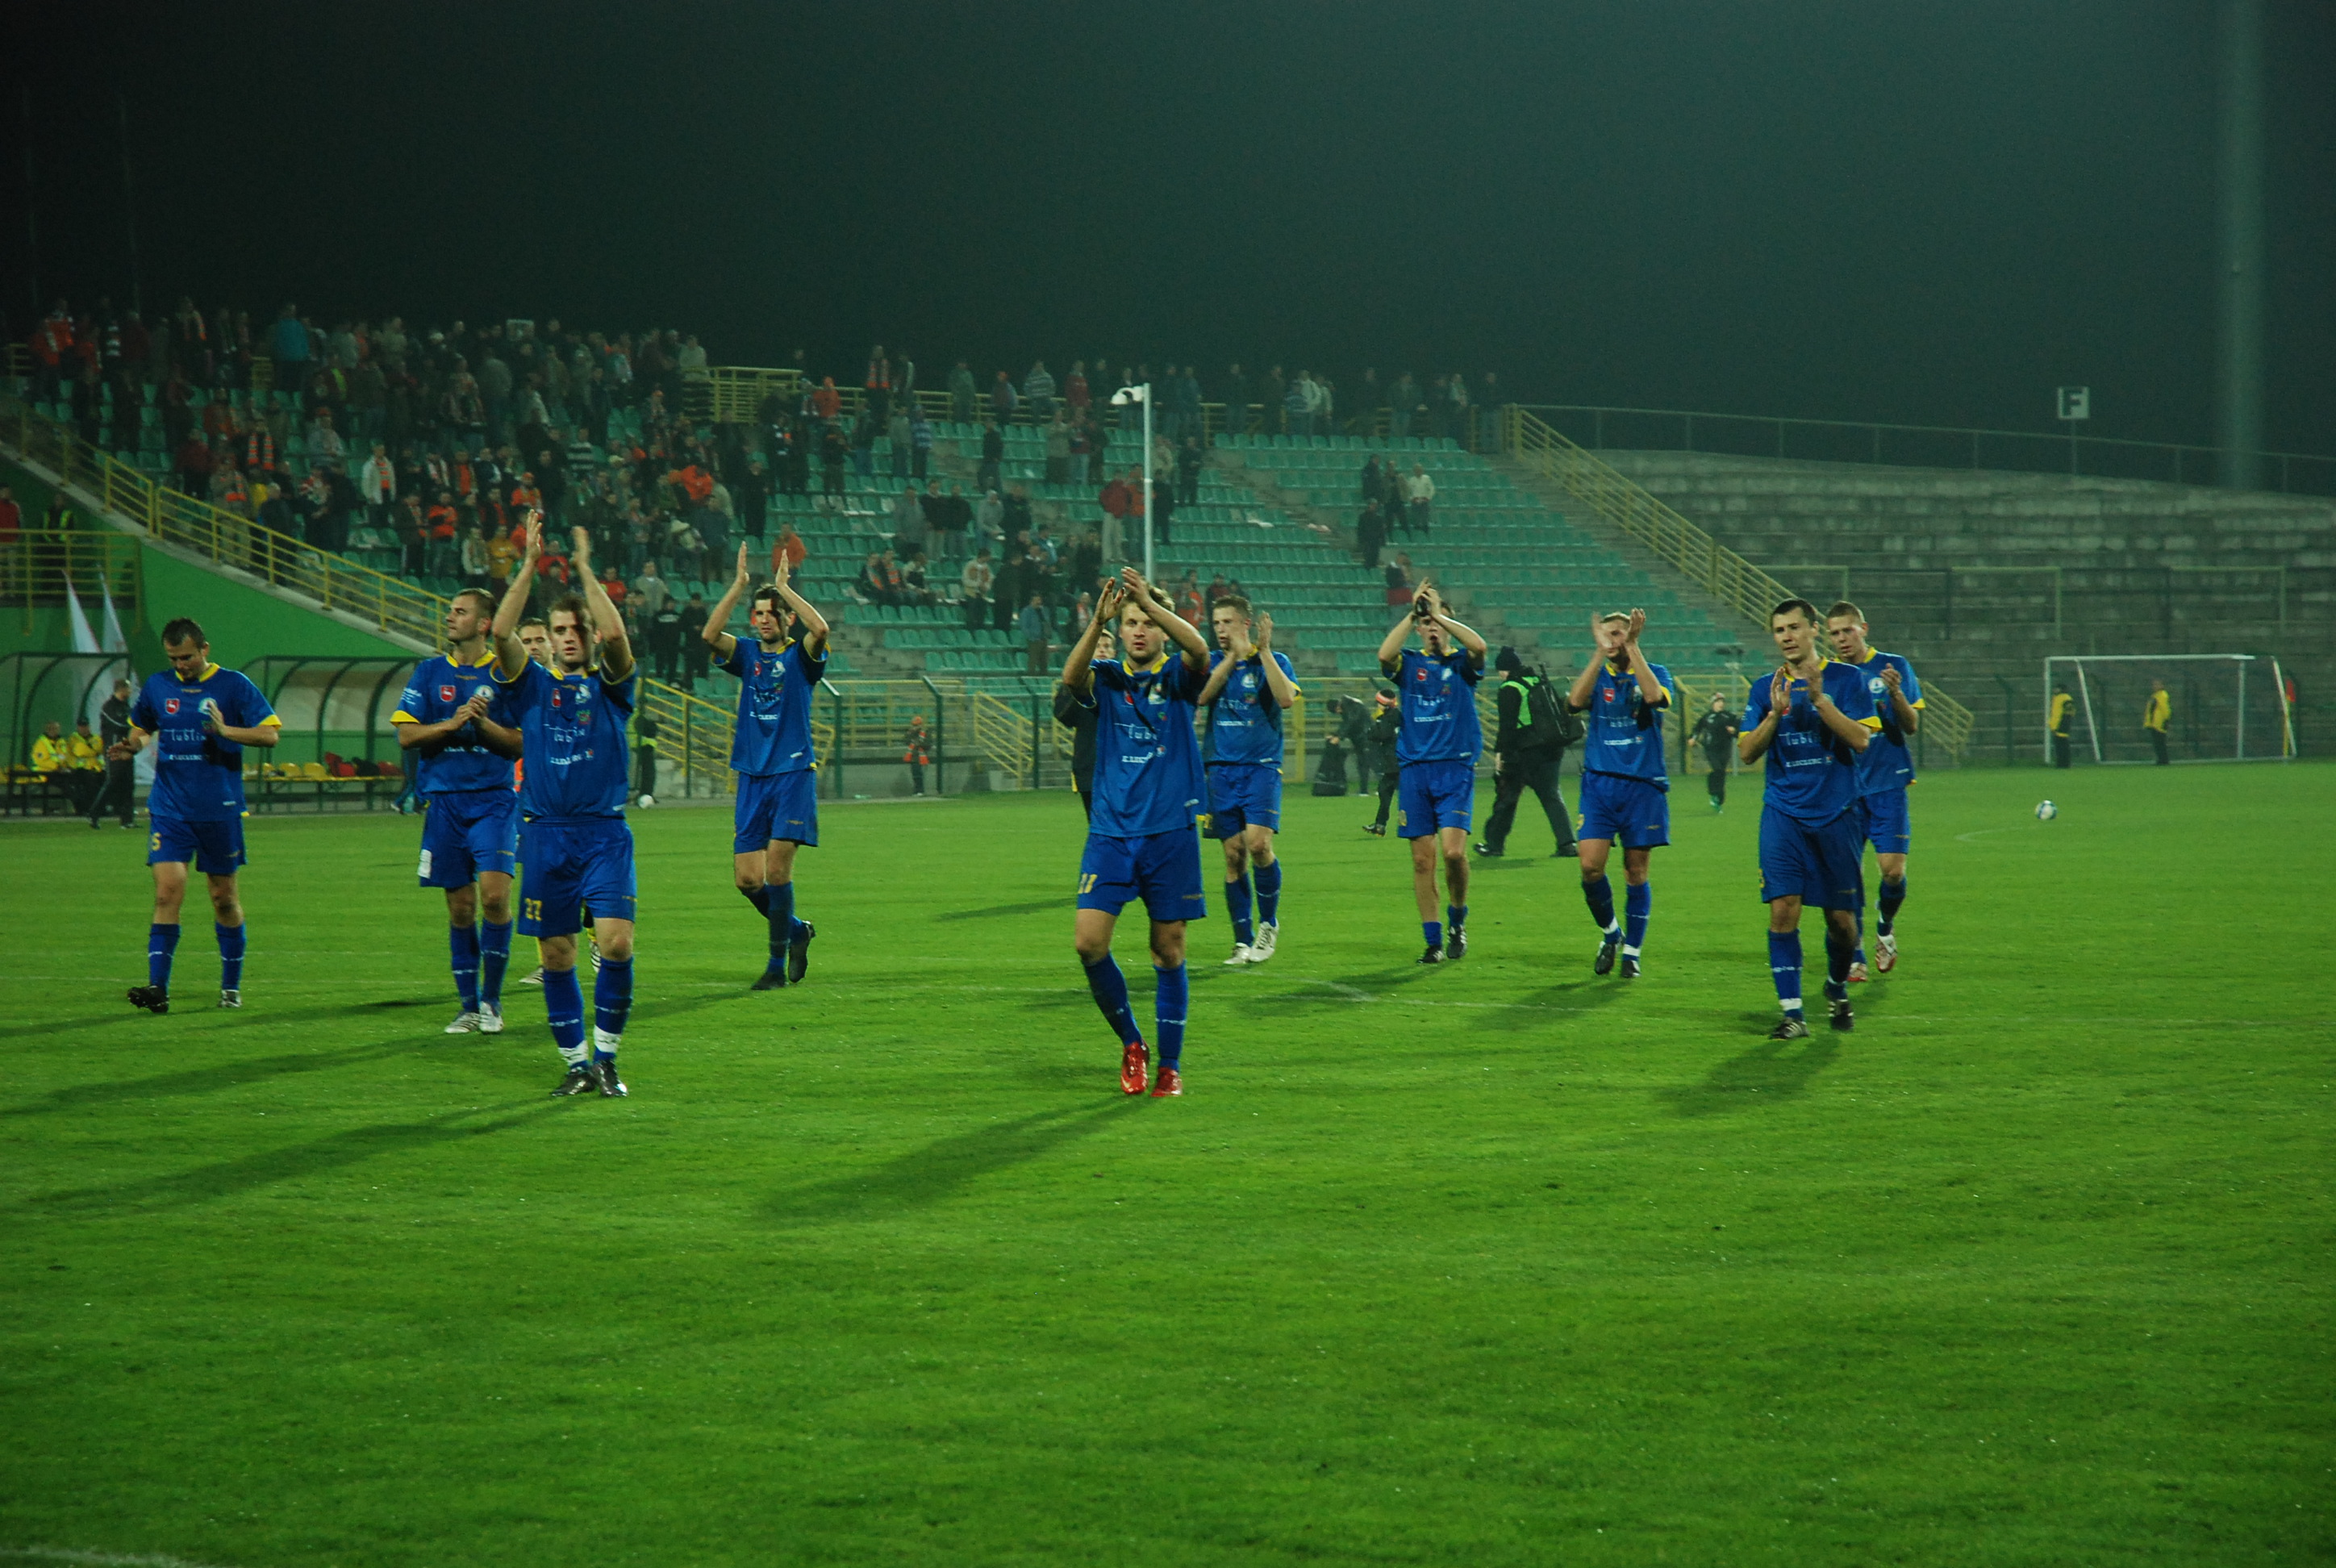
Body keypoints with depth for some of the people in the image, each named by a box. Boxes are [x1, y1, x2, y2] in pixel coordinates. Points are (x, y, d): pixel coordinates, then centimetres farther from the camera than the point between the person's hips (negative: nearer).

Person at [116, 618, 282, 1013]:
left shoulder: (234, 685, -2)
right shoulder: (157, 686, 7)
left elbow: (270, 735, -7)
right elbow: (141, 728, 24)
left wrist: (225, 730, -22)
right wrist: (132, 747, 1)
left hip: (220, 810, -1)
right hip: (170, 809, 1)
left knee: (224, 897, 8)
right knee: (167, 892, -13)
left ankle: (231, 986, 21)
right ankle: (157, 987, -16)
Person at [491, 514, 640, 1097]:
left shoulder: (610, 687, 7)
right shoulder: (533, 685, 9)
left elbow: (616, 635, -13)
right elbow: (502, 632, -6)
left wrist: (585, 568, -9)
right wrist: (529, 564, -11)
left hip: (604, 834, -2)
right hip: (545, 834, 2)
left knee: (616, 943, -15)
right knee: (556, 956, 3)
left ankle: (606, 1058, -3)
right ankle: (577, 1065, 14)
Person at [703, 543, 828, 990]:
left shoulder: (800, 657, 1)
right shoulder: (747, 656, 11)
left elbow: (820, 629, -20)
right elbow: (710, 634, -7)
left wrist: (784, 587, -13)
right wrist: (739, 586, -11)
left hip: (793, 773, -4)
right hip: (751, 776, 4)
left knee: (777, 868, -13)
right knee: (746, 878, 0)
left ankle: (778, 964, -6)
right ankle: (796, 930, 25)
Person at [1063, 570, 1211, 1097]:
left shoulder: (1177, 676, 2)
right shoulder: (1106, 678, 5)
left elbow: (1198, 649, -21)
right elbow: (1071, 677, -18)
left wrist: (1149, 601, -33)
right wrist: (1098, 622, -33)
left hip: (1170, 833, -1)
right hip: (1111, 831, 1)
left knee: (1169, 951, 3)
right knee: (1089, 941, -10)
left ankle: (1170, 1064, 14)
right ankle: (1131, 1044, 10)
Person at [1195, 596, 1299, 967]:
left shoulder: (1274, 662, 4)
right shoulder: (1212, 662, 11)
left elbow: (1286, 699, -14)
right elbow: (1201, 696, -8)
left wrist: (1264, 651, -13)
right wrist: (1233, 656, -10)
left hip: (1262, 766, -3)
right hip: (1222, 767, 3)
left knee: (1258, 843, -19)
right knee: (1233, 854, 0)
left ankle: (1269, 922, 2)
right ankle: (1244, 941, 8)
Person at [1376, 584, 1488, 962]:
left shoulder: (1461, 663, 7)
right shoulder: (1408, 663, 10)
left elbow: (1479, 646, -15)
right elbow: (1384, 654, -13)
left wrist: (1439, 614, -12)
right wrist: (1413, 614, -12)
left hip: (1455, 768, -2)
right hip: (1414, 770, 2)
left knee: (1454, 851, -15)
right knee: (1423, 859, 0)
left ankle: (1457, 921, 9)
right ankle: (1433, 940, 6)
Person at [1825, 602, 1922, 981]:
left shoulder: (1893, 666, 2)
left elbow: (1912, 726, 0)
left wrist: (1896, 694, -19)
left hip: (1887, 783, -1)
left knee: (1893, 871, -8)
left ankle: (1886, 925, 23)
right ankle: (1854, 959, 8)